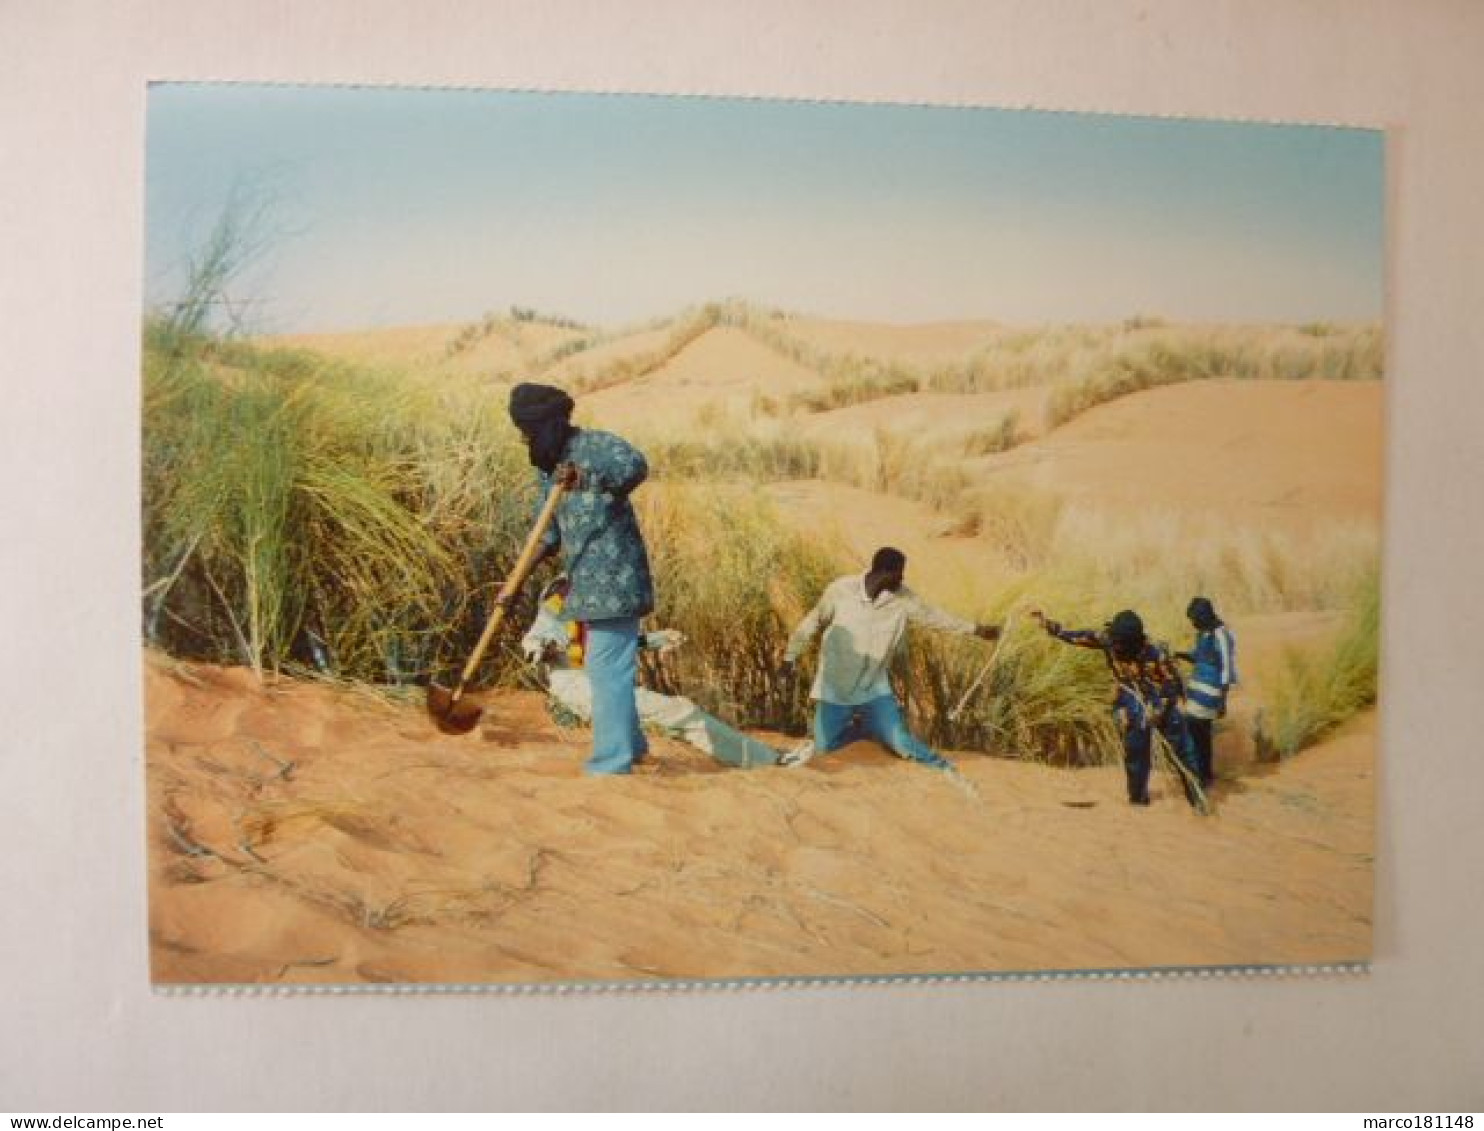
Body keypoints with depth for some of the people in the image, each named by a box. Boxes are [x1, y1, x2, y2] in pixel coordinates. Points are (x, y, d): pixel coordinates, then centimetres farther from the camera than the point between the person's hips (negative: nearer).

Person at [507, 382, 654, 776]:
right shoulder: (548, 466, 14)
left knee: (608, 667, -8)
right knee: (610, 665, 19)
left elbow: (636, 466, -33)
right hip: (591, 581, 9)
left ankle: (611, 763, -3)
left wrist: (586, 479, -47)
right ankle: (630, 743, 34)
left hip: (613, 578, -9)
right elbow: (551, 532, 18)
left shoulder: (598, 445, -11)